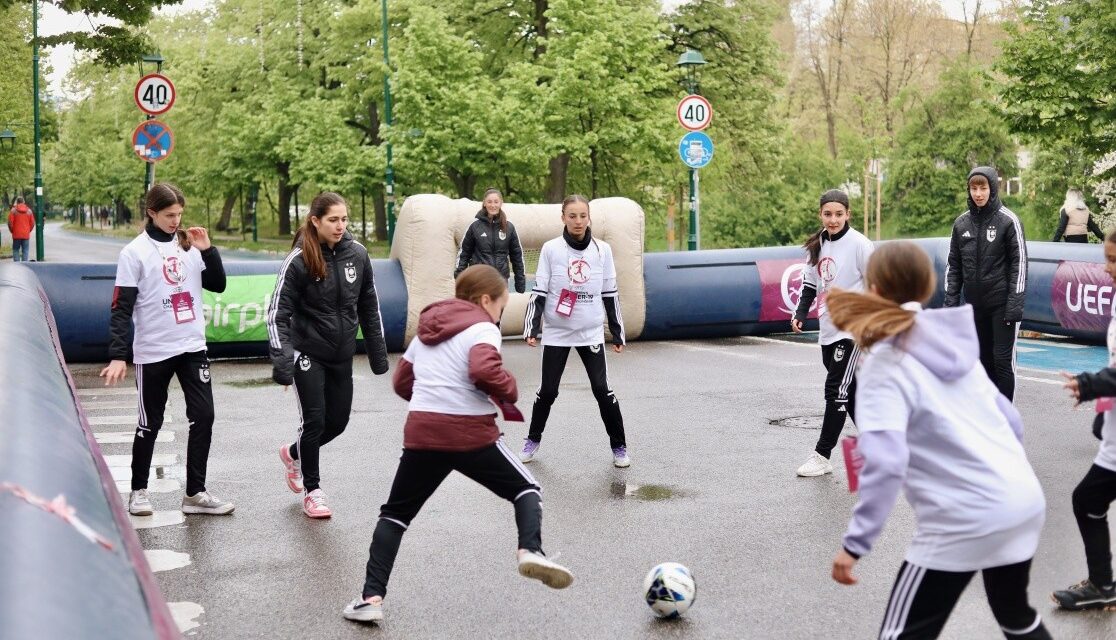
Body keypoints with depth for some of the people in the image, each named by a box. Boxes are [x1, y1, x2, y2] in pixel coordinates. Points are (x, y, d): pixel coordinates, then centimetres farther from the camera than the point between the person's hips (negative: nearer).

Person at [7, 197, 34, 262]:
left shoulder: (14, 210, -6)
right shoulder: (29, 210, 1)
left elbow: (10, 222, -8)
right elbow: (32, 223, 3)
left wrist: (12, 231, 8)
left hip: (16, 235, -1)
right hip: (26, 235, 2)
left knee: (16, 250, 7)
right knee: (25, 251, 5)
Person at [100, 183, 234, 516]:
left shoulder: (189, 244, 5)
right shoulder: (135, 252, -7)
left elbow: (218, 286, 9)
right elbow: (122, 308, -9)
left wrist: (207, 250, -5)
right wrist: (118, 356, -15)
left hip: (192, 347, 4)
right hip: (152, 352, -4)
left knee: (203, 416, -1)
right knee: (150, 424, 8)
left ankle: (195, 493, 8)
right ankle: (139, 490, 25)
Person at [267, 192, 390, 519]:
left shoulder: (357, 254, -3)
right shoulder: (299, 260, -15)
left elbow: (369, 307, 7)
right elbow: (278, 312, -14)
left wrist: (378, 353, 9)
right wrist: (282, 361, -24)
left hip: (343, 355, 5)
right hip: (308, 353, -5)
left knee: (338, 420, 11)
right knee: (315, 419, -3)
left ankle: (294, 454, 40)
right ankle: (312, 491, 16)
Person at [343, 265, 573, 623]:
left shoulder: (427, 331, 20)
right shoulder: (482, 329, -1)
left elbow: (402, 382, 22)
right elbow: (484, 370, -21)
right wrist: (510, 392, -4)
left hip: (421, 434, 4)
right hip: (472, 436, -4)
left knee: (395, 513, 17)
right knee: (525, 489, 14)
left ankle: (371, 597, 6)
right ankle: (530, 550, -13)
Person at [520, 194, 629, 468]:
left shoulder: (602, 249, -1)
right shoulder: (551, 249, -5)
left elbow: (611, 294, 5)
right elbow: (539, 292, -2)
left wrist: (617, 333, 5)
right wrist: (532, 328, -10)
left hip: (591, 332, 1)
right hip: (557, 332, 0)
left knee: (602, 389, -6)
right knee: (548, 391, 4)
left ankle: (619, 447, 9)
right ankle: (533, 440, 26)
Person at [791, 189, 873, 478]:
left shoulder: (859, 244, -11)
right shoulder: (817, 245, 9)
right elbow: (810, 283, 19)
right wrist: (801, 313, 6)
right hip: (828, 330, 7)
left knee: (837, 390, -6)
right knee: (849, 390, 12)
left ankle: (822, 455, 0)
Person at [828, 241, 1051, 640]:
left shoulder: (885, 365, -12)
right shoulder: (954, 343, 9)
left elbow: (885, 464, -23)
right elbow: (1010, 420, 14)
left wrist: (856, 543, -20)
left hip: (964, 522, -8)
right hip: (1025, 501, 8)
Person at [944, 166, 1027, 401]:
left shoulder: (1008, 220, -6)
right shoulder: (961, 223, 7)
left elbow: (1019, 263, -8)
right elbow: (953, 265, 12)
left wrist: (1015, 303, -15)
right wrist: (951, 300, 4)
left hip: (1002, 303, -5)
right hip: (974, 305, 5)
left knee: (1003, 360, -5)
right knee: (984, 360, 9)